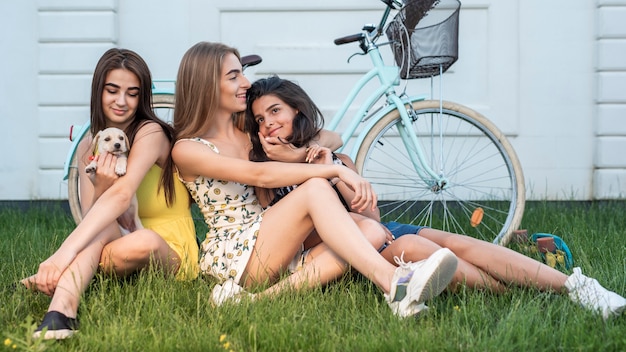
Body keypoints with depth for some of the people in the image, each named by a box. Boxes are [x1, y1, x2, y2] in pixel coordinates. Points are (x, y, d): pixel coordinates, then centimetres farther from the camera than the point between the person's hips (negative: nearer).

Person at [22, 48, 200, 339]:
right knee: (101, 225, -30)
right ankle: (62, 310, -51)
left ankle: (58, 281, -21)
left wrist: (66, 252, -43)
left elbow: (122, 195, -31)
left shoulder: (151, 133, -13)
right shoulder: (89, 147, 6)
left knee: (144, 242, -39)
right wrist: (99, 189, -26)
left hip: (170, 253, -4)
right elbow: (89, 219, -2)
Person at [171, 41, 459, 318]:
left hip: (272, 243, 7)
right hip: (231, 255, -7)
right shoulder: (187, 149, -6)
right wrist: (336, 169, -28)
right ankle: (392, 283, -46)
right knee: (315, 187, -31)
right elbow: (260, 174, -22)